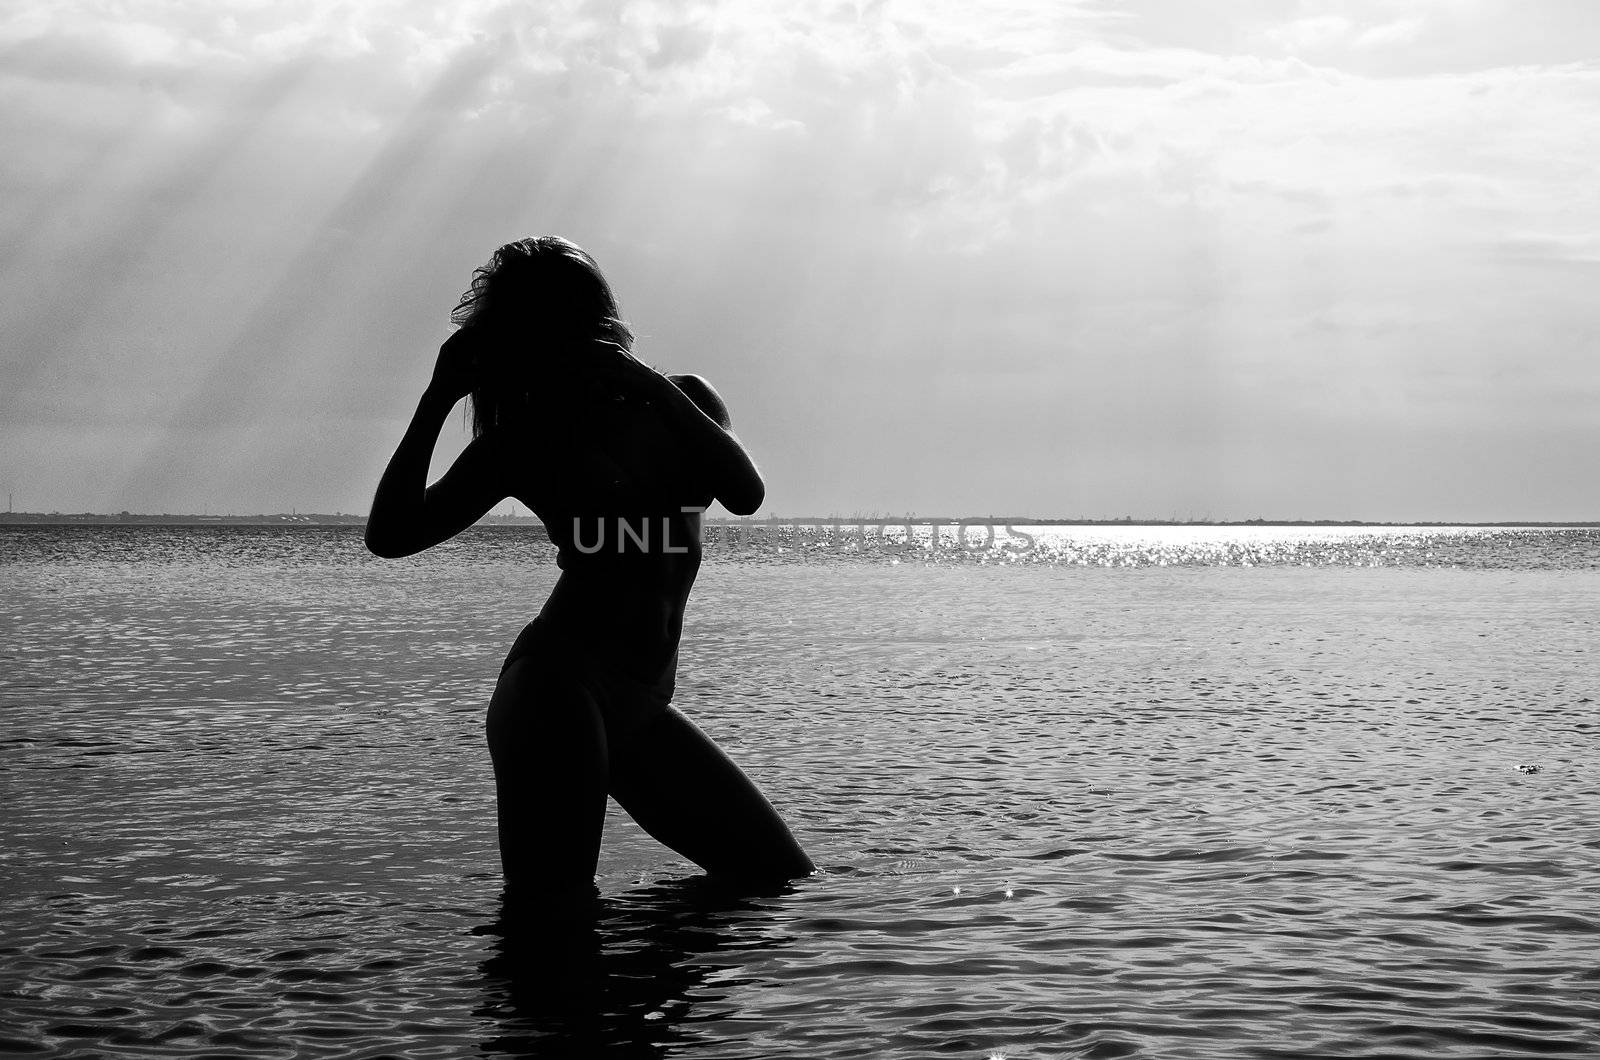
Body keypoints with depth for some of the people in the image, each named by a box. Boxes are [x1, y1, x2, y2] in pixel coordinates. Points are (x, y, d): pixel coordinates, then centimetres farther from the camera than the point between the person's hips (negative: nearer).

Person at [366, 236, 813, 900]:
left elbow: (745, 494, -6)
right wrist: (438, 399, -9)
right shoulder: (520, 444, 4)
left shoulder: (683, 403, 13)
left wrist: (648, 386, -14)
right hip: (553, 687, -5)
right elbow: (390, 535, -4)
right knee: (550, 905, -21)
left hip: (641, 707, 5)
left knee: (784, 883, 8)